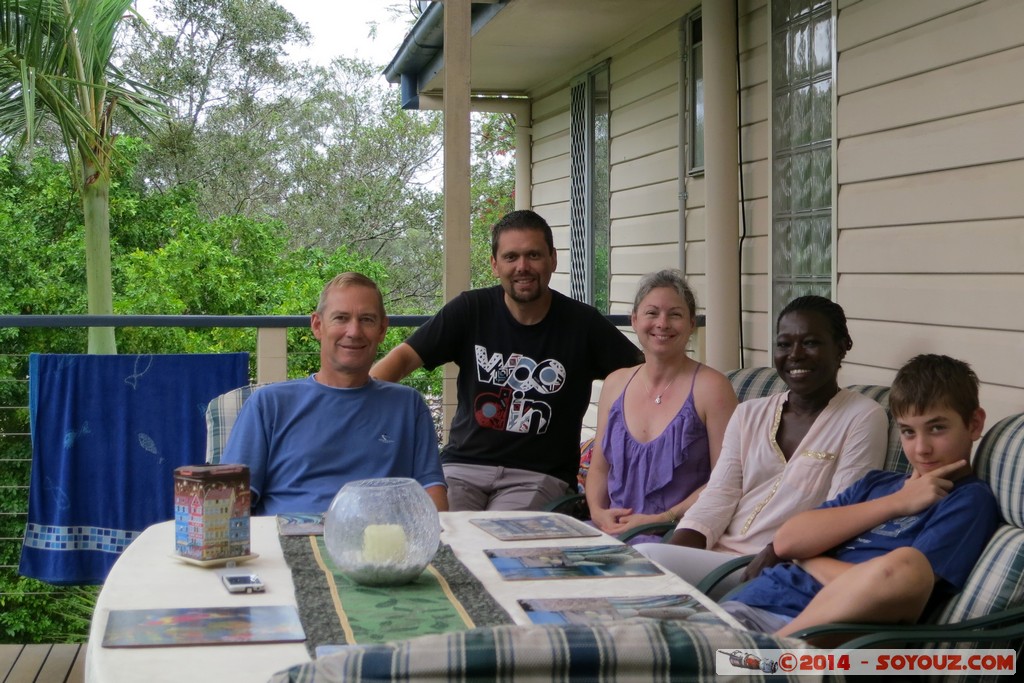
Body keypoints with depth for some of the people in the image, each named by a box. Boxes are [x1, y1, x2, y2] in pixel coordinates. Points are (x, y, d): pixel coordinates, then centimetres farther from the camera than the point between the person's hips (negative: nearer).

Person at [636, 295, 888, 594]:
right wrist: (674, 548, -12)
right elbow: (717, 497, 7)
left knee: (645, 559, -24)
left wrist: (773, 554, -26)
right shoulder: (749, 413, 17)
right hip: (715, 554, 6)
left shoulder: (863, 418, -1)